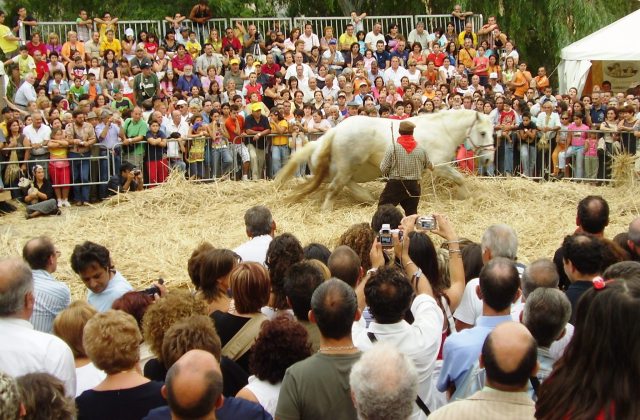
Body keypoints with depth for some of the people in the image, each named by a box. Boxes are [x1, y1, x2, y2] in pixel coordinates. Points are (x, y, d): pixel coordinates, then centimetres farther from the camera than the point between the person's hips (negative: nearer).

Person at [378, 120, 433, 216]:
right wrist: (432, 166, 40)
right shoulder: (421, 149, -1)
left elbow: (383, 168, -10)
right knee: (411, 213, 15)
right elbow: (428, 165, 16)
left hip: (395, 184, -3)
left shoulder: (392, 147, -11)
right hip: (414, 186, 3)